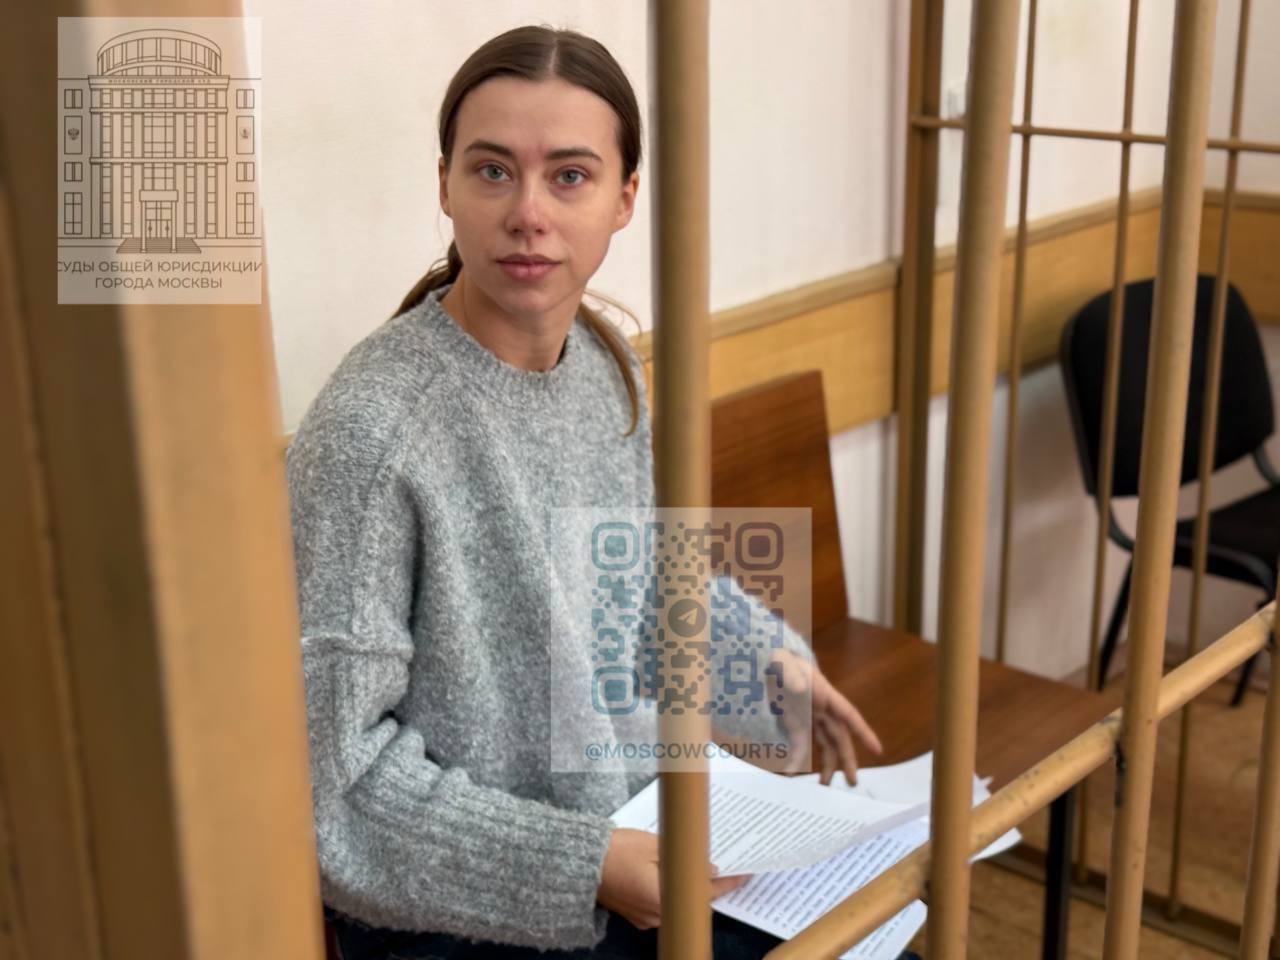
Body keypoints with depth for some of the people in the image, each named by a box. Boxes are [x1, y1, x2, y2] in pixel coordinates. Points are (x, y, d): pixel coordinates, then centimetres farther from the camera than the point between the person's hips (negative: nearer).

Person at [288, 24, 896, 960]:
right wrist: (585, 865, -22)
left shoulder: (612, 365, -3)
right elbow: (336, 765, -20)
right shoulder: (370, 427, -23)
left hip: (641, 823, 6)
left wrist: (764, 656, 3)